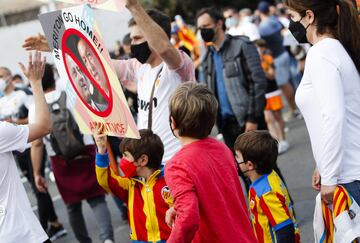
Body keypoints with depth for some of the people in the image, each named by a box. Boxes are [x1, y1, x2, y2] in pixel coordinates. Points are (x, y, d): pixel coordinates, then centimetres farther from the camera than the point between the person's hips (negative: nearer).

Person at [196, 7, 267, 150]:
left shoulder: (242, 46, -4)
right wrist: (217, 121, 7)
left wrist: (253, 117, -15)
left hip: (248, 120, -6)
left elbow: (258, 82, -9)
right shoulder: (208, 58, 15)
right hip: (226, 123, 6)